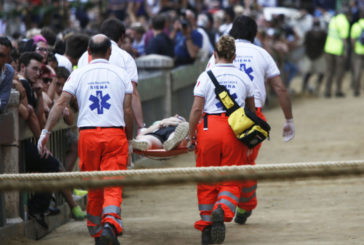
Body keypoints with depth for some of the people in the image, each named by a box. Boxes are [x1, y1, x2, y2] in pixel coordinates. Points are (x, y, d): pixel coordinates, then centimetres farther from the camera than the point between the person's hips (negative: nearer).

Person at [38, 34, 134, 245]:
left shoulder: (79, 74, 4)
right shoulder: (120, 74, 4)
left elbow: (61, 103, -2)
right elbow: (128, 110, 3)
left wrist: (46, 132, 1)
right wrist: (129, 138, 14)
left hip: (88, 134, 1)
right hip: (115, 133, -1)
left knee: (93, 187, 13)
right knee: (113, 184, -5)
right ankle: (110, 222, -29)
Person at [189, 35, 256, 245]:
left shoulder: (206, 76, 1)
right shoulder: (243, 78, 10)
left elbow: (196, 109, -5)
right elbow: (251, 109, 18)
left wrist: (191, 134, 4)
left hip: (209, 128, -1)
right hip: (235, 131, 1)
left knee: (207, 180, 10)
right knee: (231, 180, 4)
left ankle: (206, 226, 13)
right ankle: (223, 210, -26)